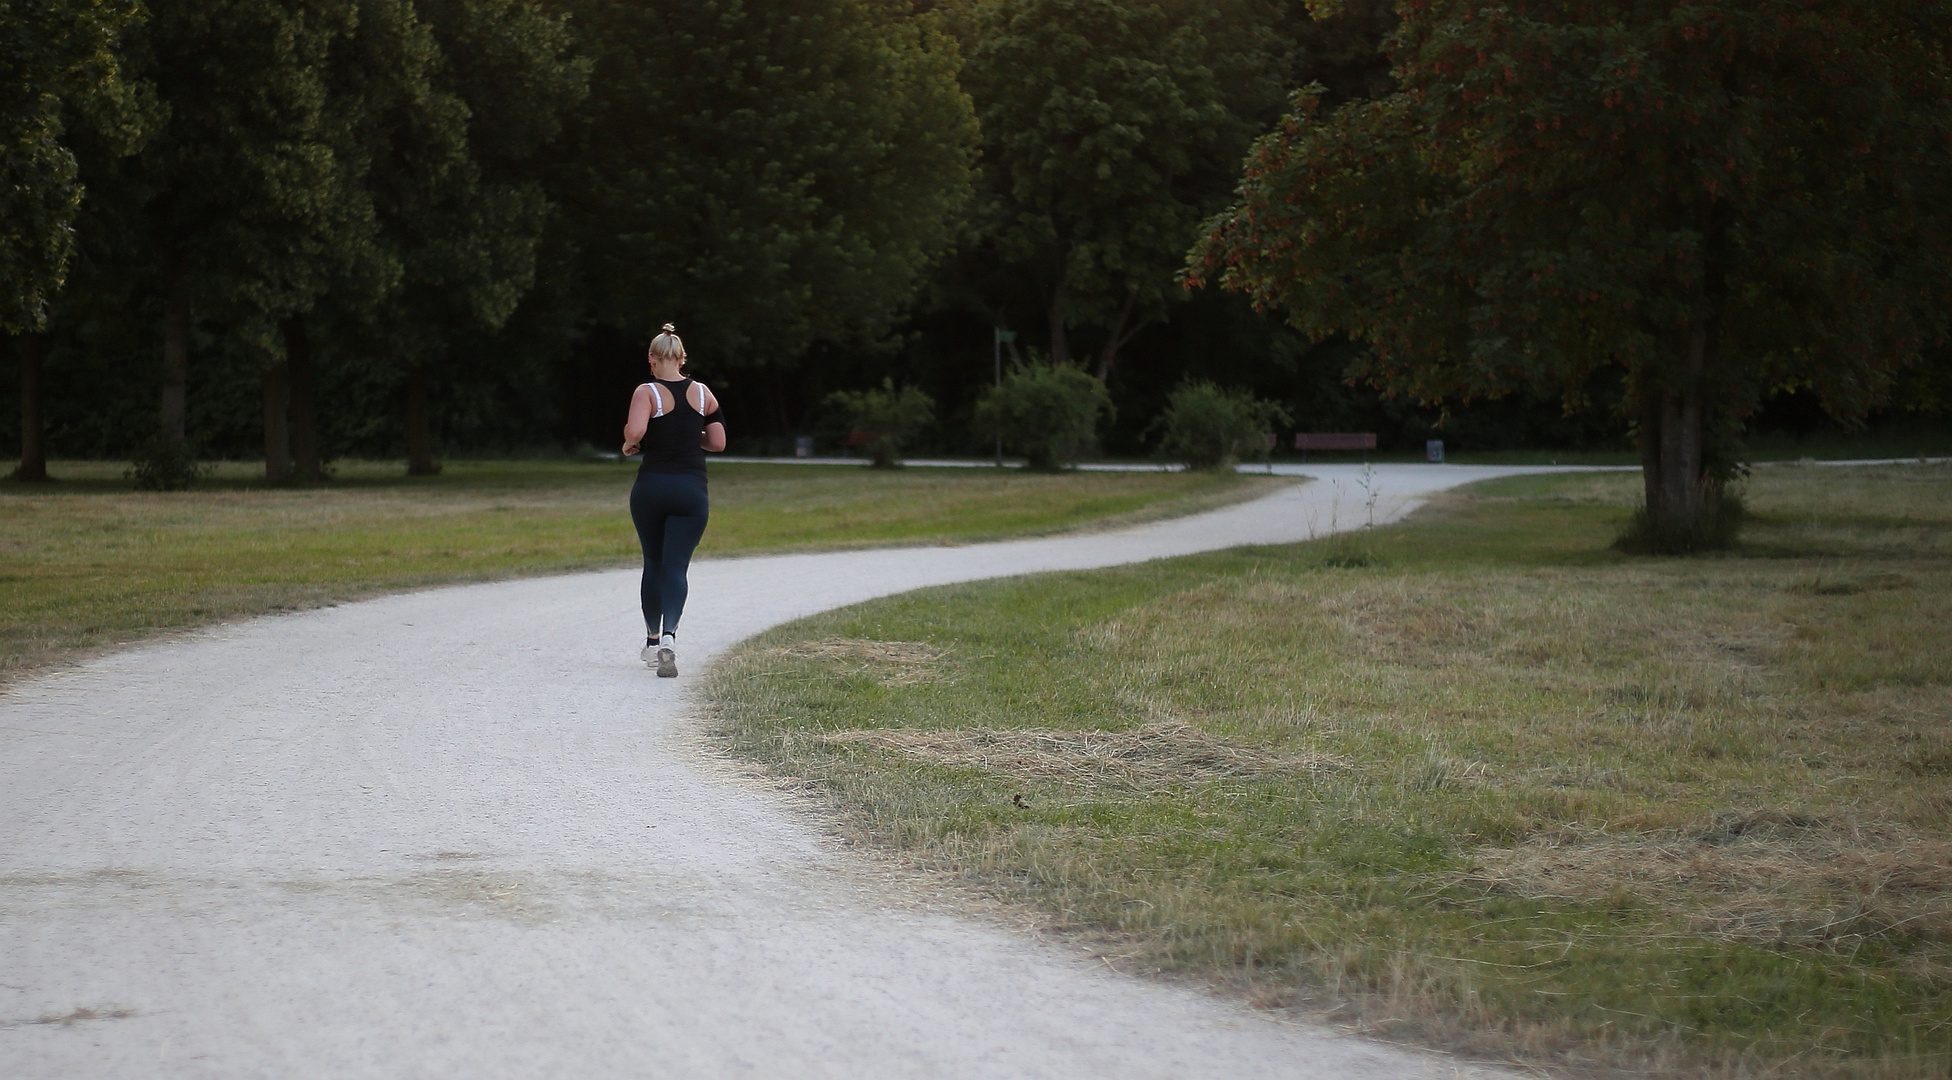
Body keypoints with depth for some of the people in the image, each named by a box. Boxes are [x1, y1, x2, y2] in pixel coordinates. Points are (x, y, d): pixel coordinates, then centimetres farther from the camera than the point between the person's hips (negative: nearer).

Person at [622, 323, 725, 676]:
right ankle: (669, 635, -26)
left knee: (653, 564, 17)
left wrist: (629, 445, -1)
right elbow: (718, 441, 7)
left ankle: (652, 640, 26)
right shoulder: (702, 393, 4)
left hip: (651, 487, -1)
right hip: (692, 489, 1)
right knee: (676, 567, -2)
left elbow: (635, 430, -23)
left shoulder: (648, 393, -6)